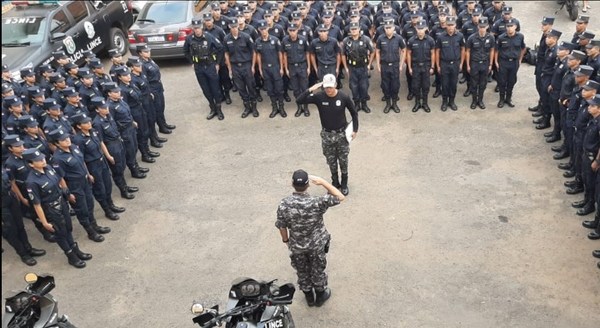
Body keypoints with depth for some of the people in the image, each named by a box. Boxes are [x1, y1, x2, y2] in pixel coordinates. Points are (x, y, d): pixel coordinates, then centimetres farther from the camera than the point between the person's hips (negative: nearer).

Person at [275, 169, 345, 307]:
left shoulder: (284, 204, -23)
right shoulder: (316, 202, -30)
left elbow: (281, 226, -10)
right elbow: (340, 197, -19)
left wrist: (286, 240, 9)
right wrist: (323, 182, -19)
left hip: (296, 246, 2)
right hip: (316, 244, -2)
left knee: (302, 272, 25)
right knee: (318, 271, 23)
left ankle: (309, 297, 45)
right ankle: (320, 295, 44)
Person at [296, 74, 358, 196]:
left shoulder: (344, 97, -14)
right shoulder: (319, 97, -13)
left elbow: (354, 113, 0)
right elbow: (299, 100, -20)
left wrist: (355, 129, -3)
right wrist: (310, 90, -30)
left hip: (342, 134, -1)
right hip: (327, 135, 1)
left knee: (343, 161, 11)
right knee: (331, 162, 14)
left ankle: (344, 185, 31)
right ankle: (335, 183, 34)